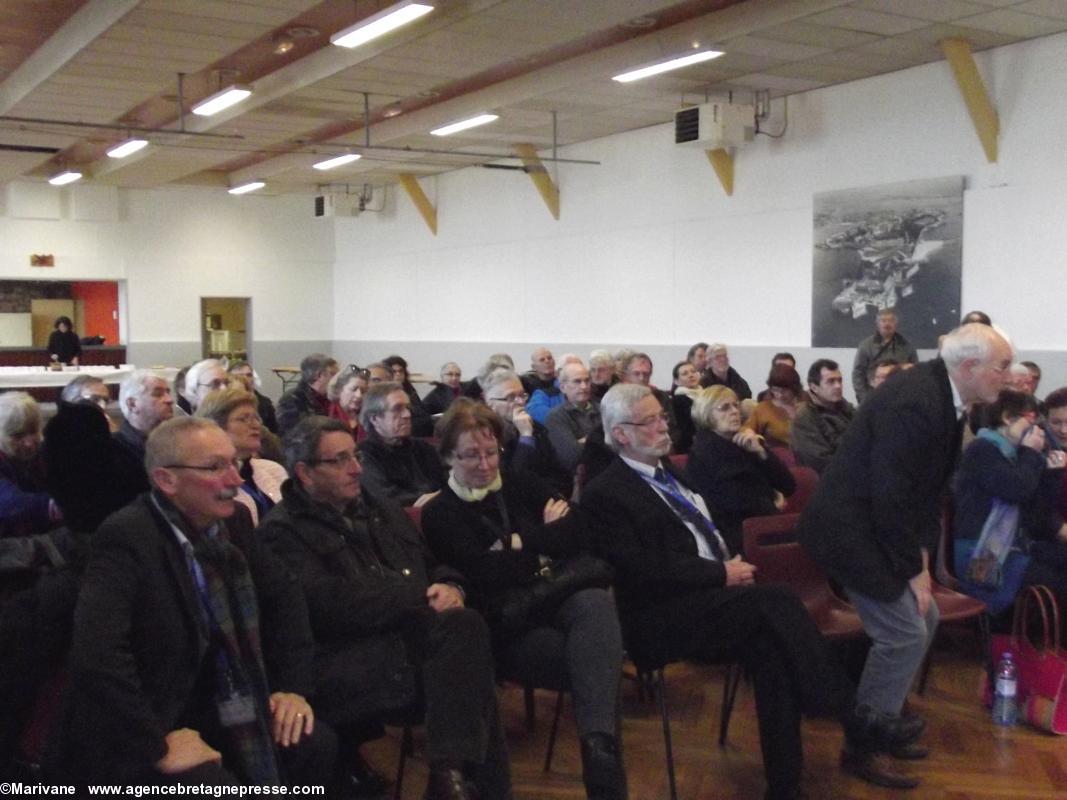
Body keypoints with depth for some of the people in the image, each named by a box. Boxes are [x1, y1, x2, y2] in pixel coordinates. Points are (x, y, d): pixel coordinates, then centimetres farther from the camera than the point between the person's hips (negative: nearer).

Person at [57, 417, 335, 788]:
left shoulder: (232, 519, -1)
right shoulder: (125, 537, -23)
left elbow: (283, 595, 10)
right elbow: (95, 653, -33)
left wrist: (293, 686, 1)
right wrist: (158, 747, -28)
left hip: (212, 703, 7)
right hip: (137, 733, -6)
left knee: (318, 745, -7)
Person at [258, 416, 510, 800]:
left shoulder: (382, 512, 25)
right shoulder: (284, 531, 0)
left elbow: (436, 566, 24)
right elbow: (333, 605, -13)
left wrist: (449, 588, -2)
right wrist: (422, 599, -11)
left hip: (411, 636, 7)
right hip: (350, 663, -6)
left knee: (463, 624, -28)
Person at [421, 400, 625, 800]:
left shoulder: (521, 485, 16)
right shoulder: (440, 515, 4)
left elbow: (581, 534, 5)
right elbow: (484, 576, -11)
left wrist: (520, 542, -6)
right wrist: (544, 546, -1)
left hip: (558, 601, 4)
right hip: (508, 626, -4)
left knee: (595, 602, -35)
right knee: (596, 658, -33)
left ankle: (598, 740, -45)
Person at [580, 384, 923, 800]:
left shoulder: (668, 471, 19)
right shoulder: (604, 493, -7)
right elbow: (639, 569, -17)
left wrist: (730, 564, 2)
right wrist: (721, 573, -15)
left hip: (708, 600, 7)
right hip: (662, 618, -7)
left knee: (770, 649, -23)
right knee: (774, 600, -26)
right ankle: (852, 715, -17)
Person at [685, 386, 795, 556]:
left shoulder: (748, 443, 13)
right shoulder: (702, 454, -5)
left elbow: (788, 486, 4)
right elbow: (736, 503, -14)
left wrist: (760, 451, -7)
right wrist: (772, 503, 0)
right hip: (739, 537, -6)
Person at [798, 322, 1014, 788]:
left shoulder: (944, 397, 4)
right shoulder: (914, 402, -25)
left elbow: (928, 487, 11)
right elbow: (891, 496, -25)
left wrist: (922, 551, 4)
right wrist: (913, 570, -17)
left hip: (880, 524, 10)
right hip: (851, 528, -10)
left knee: (924, 619, 15)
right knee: (903, 634, -6)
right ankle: (862, 749, 9)